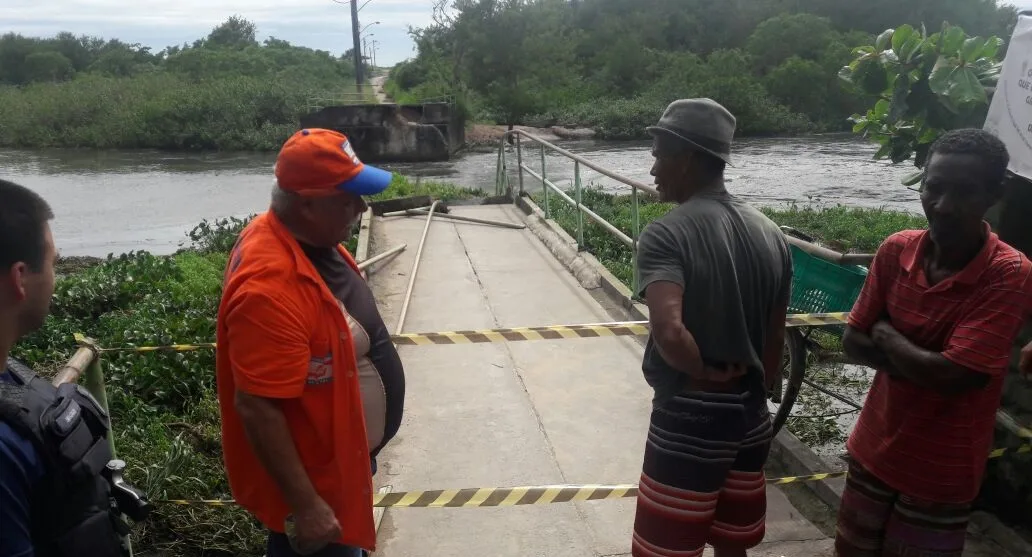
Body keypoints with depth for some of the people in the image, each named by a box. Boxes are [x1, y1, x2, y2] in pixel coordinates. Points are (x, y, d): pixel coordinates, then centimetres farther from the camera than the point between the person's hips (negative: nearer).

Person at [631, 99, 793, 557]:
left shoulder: (666, 235, -19)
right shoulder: (770, 234, 2)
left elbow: (669, 333, -34)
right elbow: (775, 341, 8)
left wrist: (708, 374, -16)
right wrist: (748, 390, 18)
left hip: (687, 421, -7)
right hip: (750, 416, 7)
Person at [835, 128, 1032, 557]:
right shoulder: (896, 250, -6)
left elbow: (953, 375, -27)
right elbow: (852, 342, -4)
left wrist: (886, 335, -12)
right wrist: (922, 364, -18)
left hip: (941, 472, -4)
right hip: (873, 449, 5)